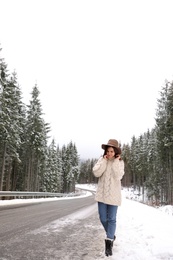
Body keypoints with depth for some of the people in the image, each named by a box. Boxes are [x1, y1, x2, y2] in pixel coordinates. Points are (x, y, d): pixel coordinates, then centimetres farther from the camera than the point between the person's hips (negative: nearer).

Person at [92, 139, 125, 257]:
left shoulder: (120, 162, -5)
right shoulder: (102, 160, 0)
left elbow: (118, 176, -19)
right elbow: (96, 173, -12)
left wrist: (115, 161, -18)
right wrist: (104, 161, -16)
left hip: (113, 194, -2)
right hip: (102, 193, 3)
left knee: (111, 219, 1)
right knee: (103, 219, 9)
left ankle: (109, 243, 12)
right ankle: (111, 236, 35)